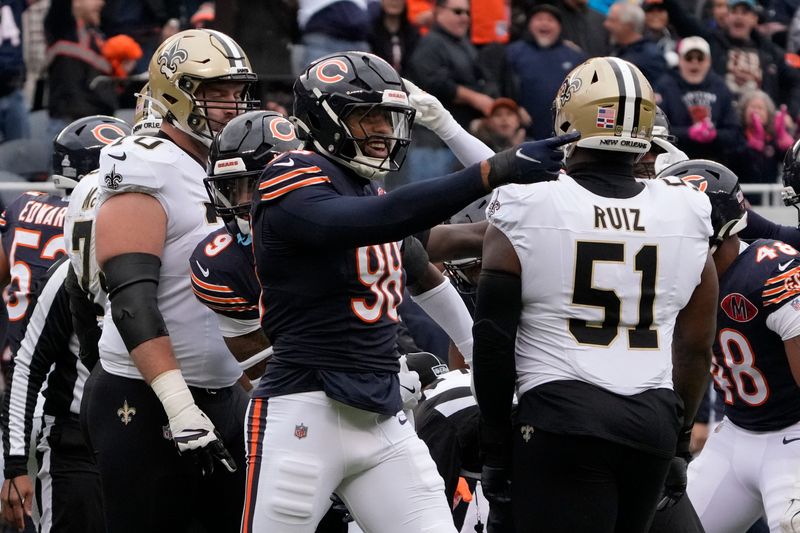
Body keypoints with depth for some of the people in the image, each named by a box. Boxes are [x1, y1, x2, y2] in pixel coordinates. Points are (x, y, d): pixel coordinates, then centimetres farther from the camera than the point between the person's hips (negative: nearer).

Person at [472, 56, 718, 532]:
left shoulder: (525, 213, -3)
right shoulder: (685, 217, 7)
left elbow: (494, 340, -1)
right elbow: (696, 347, 13)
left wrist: (495, 450, 7)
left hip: (561, 420, -4)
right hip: (654, 421, 4)